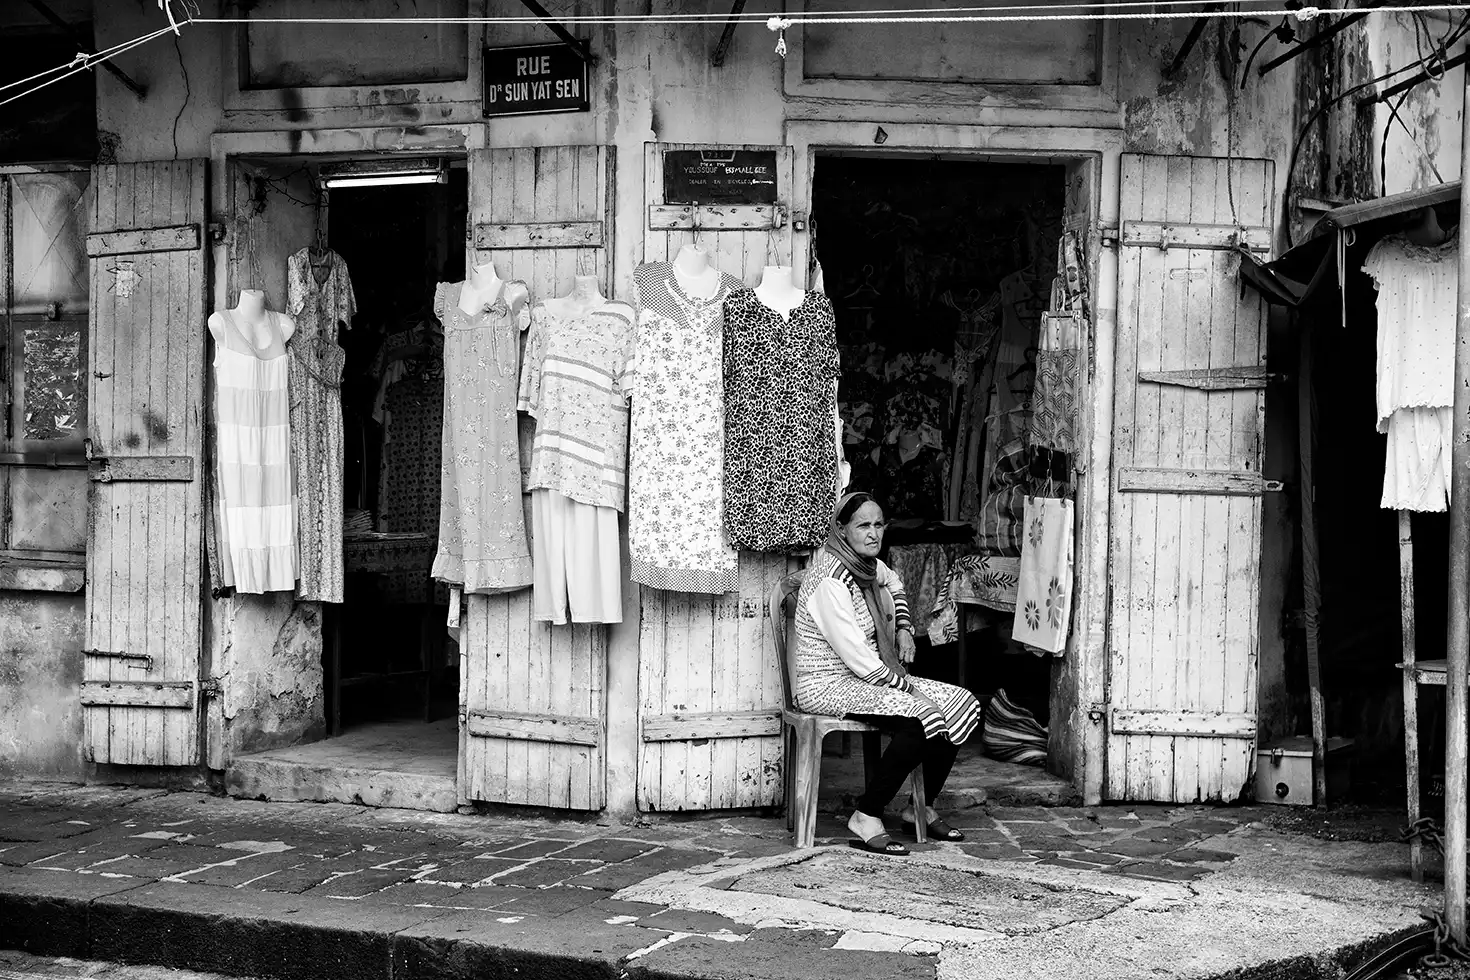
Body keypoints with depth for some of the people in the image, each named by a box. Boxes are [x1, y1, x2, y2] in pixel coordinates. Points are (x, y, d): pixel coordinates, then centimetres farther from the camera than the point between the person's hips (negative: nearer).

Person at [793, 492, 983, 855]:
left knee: (963, 705, -1)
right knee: (922, 719, -29)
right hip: (829, 685, -9)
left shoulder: (869, 565, 6)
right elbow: (858, 658, -23)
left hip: (873, 678, 9)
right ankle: (866, 818, -18)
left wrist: (904, 628, 17)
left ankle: (924, 807, 11)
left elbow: (893, 584, 33)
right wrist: (910, 689, -17)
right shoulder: (831, 579, -21)